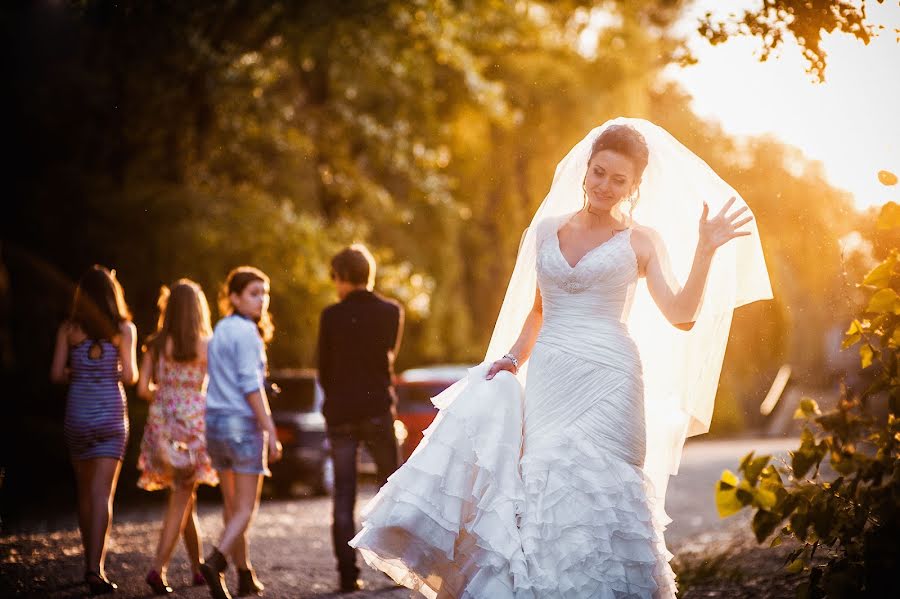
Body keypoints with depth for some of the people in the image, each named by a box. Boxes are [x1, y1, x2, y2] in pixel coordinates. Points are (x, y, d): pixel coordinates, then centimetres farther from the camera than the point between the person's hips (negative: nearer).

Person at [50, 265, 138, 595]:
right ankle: (95, 569, -16)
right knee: (102, 494, -5)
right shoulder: (123, 328, -4)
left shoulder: (69, 329, 0)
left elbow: (57, 374, -1)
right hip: (111, 416, -2)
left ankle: (91, 564, 24)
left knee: (85, 492, 16)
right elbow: (129, 376, -8)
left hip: (77, 416, 2)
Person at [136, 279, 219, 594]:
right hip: (194, 423, -4)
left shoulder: (155, 345, 2)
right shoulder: (205, 345, -7)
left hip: (162, 423, 4)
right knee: (181, 498, -1)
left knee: (185, 497, 16)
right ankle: (159, 568, -14)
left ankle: (198, 568, 25)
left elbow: (143, 388, -3)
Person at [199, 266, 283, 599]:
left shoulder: (219, 331, 14)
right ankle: (215, 561, -24)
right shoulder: (246, 333, -11)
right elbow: (251, 387, -17)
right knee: (246, 508, -5)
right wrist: (270, 431, -16)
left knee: (232, 506, 12)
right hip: (243, 422, -8)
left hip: (215, 422, 8)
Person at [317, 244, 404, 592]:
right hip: (377, 410, 0)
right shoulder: (391, 311, 0)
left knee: (343, 495, 3)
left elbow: (324, 370, 3)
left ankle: (347, 573, -1)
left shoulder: (332, 316, -4)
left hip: (340, 415, 0)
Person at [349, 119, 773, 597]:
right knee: (542, 487, -5)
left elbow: (681, 316, -5)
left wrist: (706, 250, -12)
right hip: (546, 380, 3)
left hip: (608, 382, -3)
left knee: (593, 491, -11)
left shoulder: (642, 241, 5)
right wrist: (513, 358, 10)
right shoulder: (547, 229, 15)